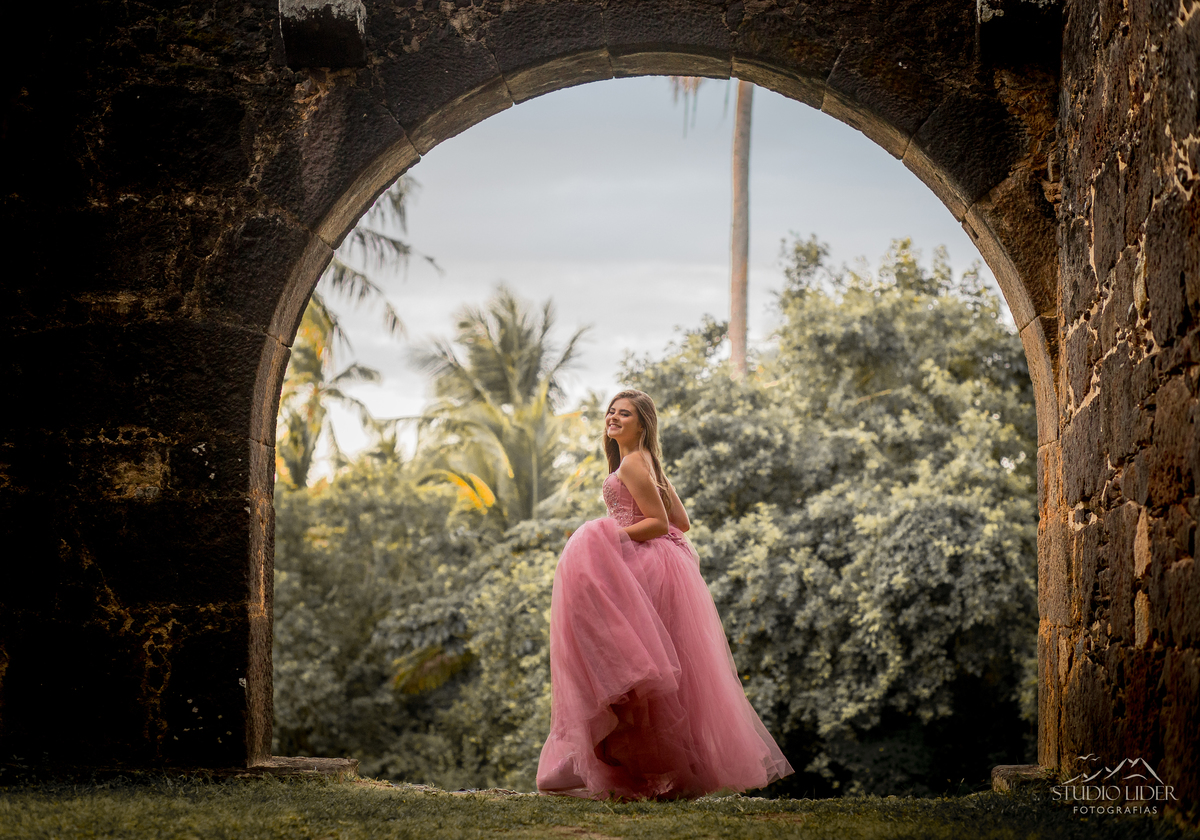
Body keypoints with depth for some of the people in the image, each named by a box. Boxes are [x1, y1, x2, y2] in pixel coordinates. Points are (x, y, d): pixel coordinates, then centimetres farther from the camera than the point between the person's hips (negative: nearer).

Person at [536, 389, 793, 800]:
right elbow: (681, 521, 19)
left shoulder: (632, 463, -10)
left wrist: (615, 536, -19)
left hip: (646, 572, -10)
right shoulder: (646, 462, 19)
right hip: (652, 568, 10)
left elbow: (659, 523, -16)